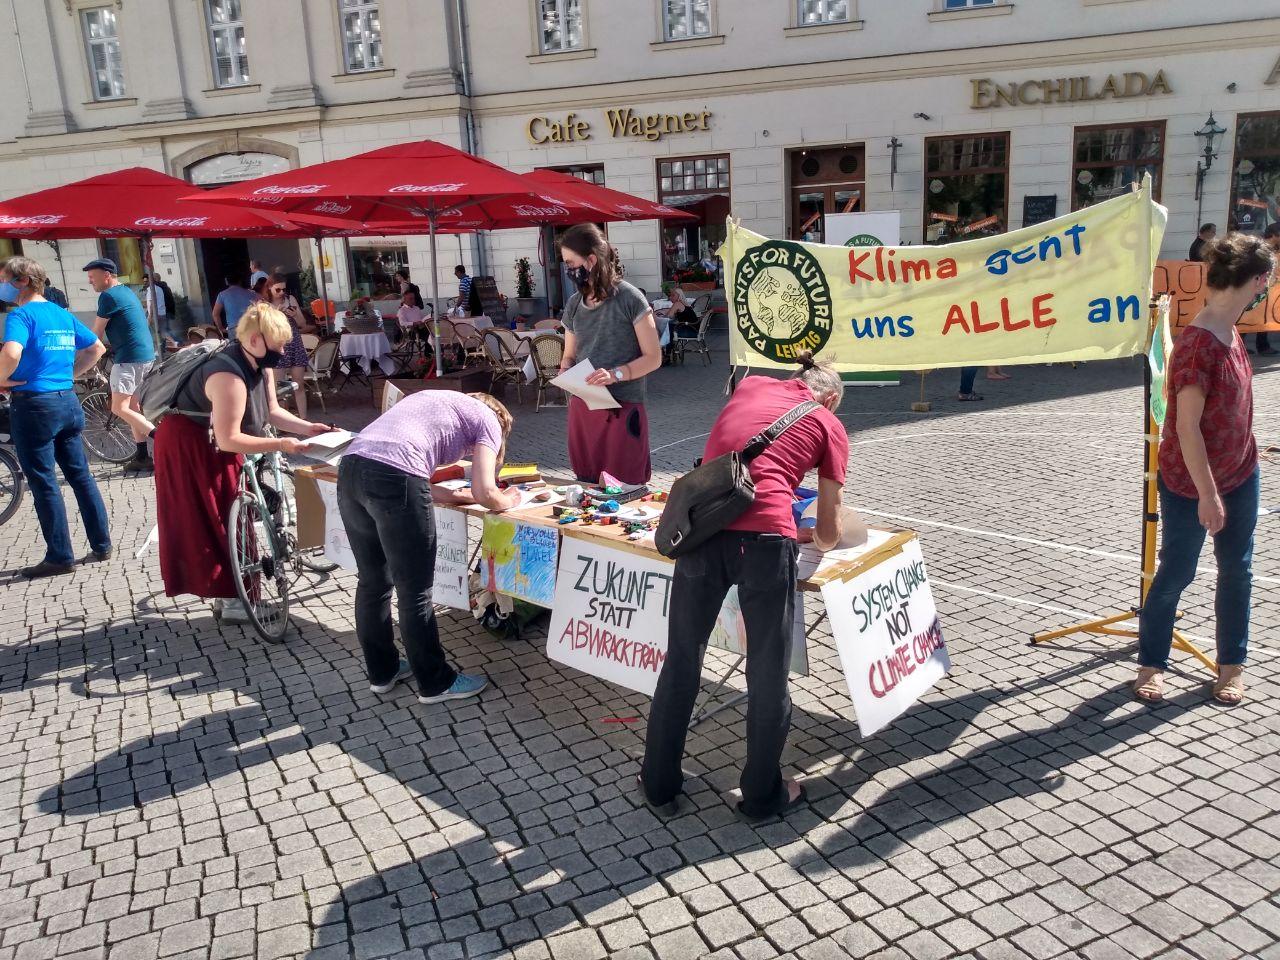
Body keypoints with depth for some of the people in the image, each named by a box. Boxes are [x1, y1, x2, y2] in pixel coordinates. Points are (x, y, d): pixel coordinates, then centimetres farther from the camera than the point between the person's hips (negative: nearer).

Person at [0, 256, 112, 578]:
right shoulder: (63, 314, 12)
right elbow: (97, 348, 21)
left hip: (34, 404, -7)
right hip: (68, 401, 7)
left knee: (43, 483, 1)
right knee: (80, 476, 12)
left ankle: (60, 557, 6)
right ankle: (101, 545, 17)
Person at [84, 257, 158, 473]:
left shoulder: (108, 296, -11)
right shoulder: (126, 291, 18)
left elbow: (96, 333, -6)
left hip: (129, 358, -10)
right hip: (146, 355, 10)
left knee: (119, 408, -9)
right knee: (132, 406, 13)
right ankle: (141, 457, 15)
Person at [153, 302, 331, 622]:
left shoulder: (262, 366, -4)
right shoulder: (229, 376, -33)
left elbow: (272, 412, 5)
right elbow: (229, 440, -32)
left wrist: (308, 428, -8)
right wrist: (280, 445, -31)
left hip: (214, 445, 9)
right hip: (188, 448, -9)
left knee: (228, 517, 11)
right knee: (211, 523, -5)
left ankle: (227, 593, 20)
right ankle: (230, 600, 1)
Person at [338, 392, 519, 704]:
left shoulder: (437, 401, 34)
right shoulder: (488, 420, 14)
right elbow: (485, 494, 4)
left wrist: (457, 496, 29)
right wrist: (508, 500, 23)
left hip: (350, 468, 8)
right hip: (393, 476, -8)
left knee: (372, 581, 21)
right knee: (415, 592, 6)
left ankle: (382, 671, 36)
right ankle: (435, 683, 21)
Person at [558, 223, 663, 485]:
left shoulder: (629, 298, -7)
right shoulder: (574, 304, 10)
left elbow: (653, 357, -6)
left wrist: (615, 374, -21)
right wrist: (565, 371, -3)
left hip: (622, 409, -5)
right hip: (581, 407, 5)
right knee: (586, 486, 8)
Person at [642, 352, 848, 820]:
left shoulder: (750, 386, 24)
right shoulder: (830, 426, 16)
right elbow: (829, 533, 17)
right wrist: (812, 535, 40)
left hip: (701, 528, 3)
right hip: (765, 538, -3)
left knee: (681, 661, 19)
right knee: (768, 675, 15)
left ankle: (659, 784, 34)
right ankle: (763, 795, 32)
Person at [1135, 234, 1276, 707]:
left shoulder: (1230, 334, 4)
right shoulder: (1198, 344, -24)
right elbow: (1187, 427, -24)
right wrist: (1207, 494, -21)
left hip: (1240, 475, 8)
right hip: (1190, 484, -8)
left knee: (1236, 570, 14)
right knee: (1176, 573, 4)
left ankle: (1232, 664, 28)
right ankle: (1151, 663, 21)